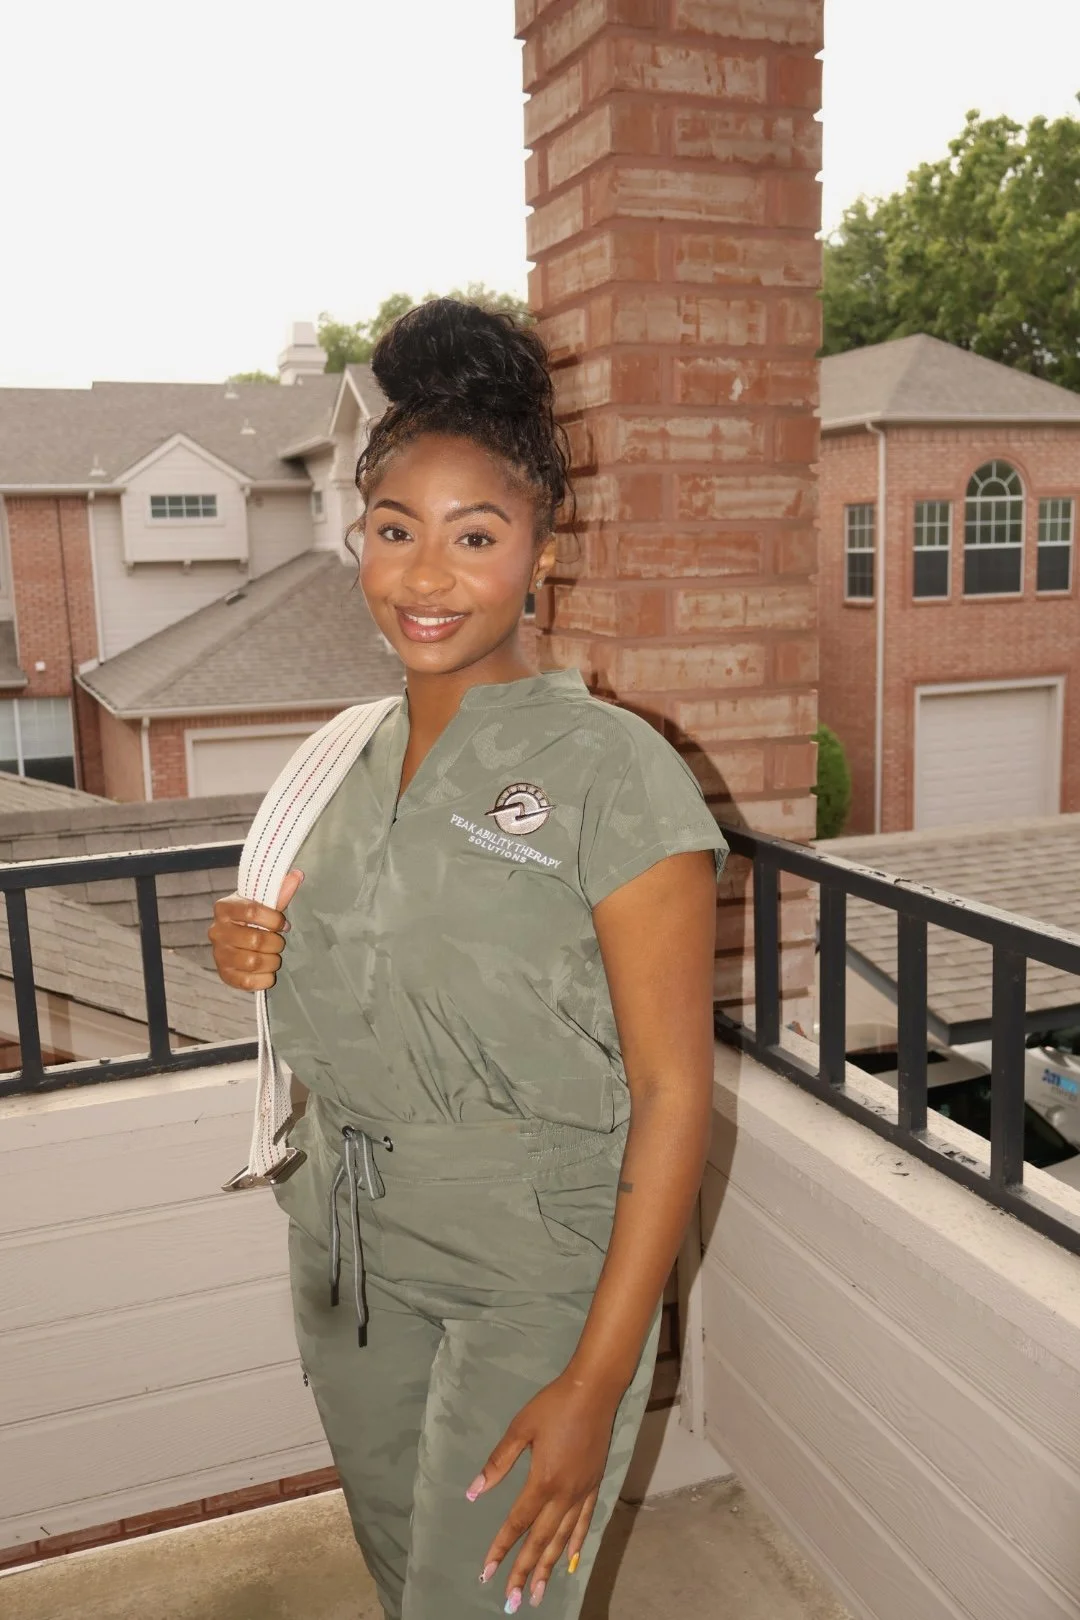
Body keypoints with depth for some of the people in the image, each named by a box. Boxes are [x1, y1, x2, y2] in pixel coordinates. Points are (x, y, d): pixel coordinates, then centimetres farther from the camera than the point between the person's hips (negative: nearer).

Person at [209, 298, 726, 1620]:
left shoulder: (610, 768, -16)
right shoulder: (352, 760, 3)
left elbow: (673, 1090, -16)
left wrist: (597, 1383, -18)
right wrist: (257, 959, -6)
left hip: (533, 1275, -6)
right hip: (348, 1259, 6)